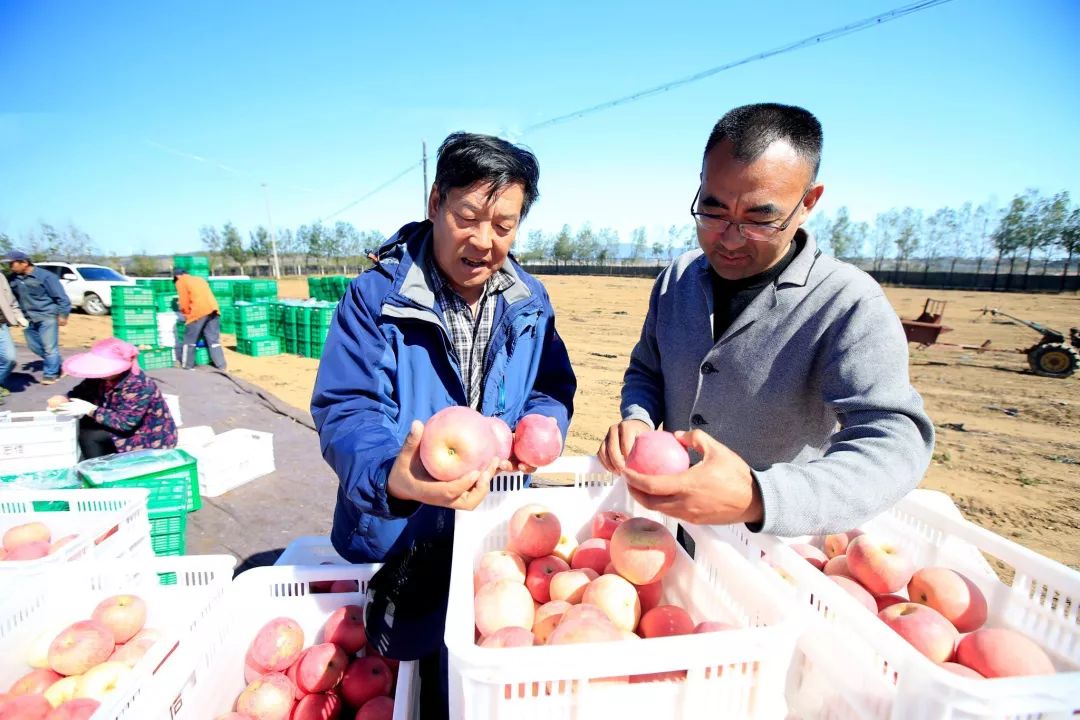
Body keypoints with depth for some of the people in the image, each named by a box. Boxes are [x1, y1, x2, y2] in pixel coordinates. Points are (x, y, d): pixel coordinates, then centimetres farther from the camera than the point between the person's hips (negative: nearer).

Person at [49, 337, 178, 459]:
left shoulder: (139, 386, -29)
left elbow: (126, 423, -31)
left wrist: (90, 410, -31)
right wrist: (65, 399, -15)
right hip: (129, 432, 9)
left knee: (88, 434, -16)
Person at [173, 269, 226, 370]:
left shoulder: (181, 282, 11)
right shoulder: (200, 279, 29)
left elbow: (184, 301, 4)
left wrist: (186, 314, 18)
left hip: (198, 312, -6)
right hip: (213, 309, 6)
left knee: (189, 340, 7)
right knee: (214, 339, 9)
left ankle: (187, 366, 12)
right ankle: (221, 365, 7)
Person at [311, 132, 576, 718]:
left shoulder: (530, 303, -2)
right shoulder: (374, 297, -15)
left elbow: (553, 389, 4)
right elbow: (344, 411, -21)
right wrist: (391, 476, -42)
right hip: (397, 543, -3)